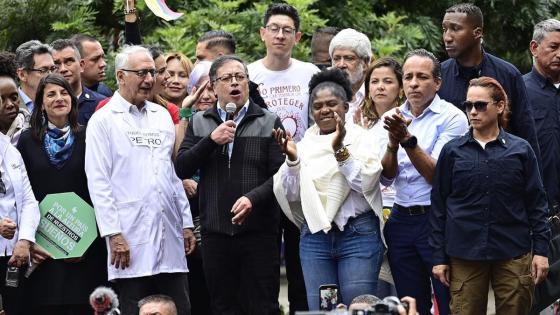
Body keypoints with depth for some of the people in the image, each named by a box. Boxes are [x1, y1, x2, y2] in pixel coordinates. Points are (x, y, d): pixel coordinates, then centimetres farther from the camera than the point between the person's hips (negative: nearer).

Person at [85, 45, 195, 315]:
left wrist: (186, 223, 15)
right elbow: (98, 182, -7)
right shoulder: (103, 120, -2)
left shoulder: (161, 116, 15)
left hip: (170, 237, 5)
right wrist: (113, 234, -13)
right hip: (130, 240, -5)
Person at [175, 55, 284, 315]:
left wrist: (253, 198, -19)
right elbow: (181, 169, 3)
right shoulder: (199, 123, 13)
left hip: (258, 231, -3)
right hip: (215, 232, 3)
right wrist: (211, 141, -9)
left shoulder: (268, 123, 4)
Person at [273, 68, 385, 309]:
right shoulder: (305, 143, 12)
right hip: (315, 236, 4)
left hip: (358, 235, -4)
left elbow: (365, 183, -12)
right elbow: (291, 194, 8)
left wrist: (340, 149, -20)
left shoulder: (361, 137, 1)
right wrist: (291, 158, -7)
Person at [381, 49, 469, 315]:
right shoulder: (392, 118, 8)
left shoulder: (452, 118, -7)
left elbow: (437, 175, -14)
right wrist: (393, 143, -15)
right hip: (401, 220, 5)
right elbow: (386, 178, 3)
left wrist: (408, 139, -23)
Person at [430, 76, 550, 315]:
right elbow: (438, 206, 8)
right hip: (464, 256, 0)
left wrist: (541, 250, 0)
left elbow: (536, 203, 7)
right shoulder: (453, 151, 6)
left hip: (513, 255, 0)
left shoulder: (520, 150, 5)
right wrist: (439, 257, 4)